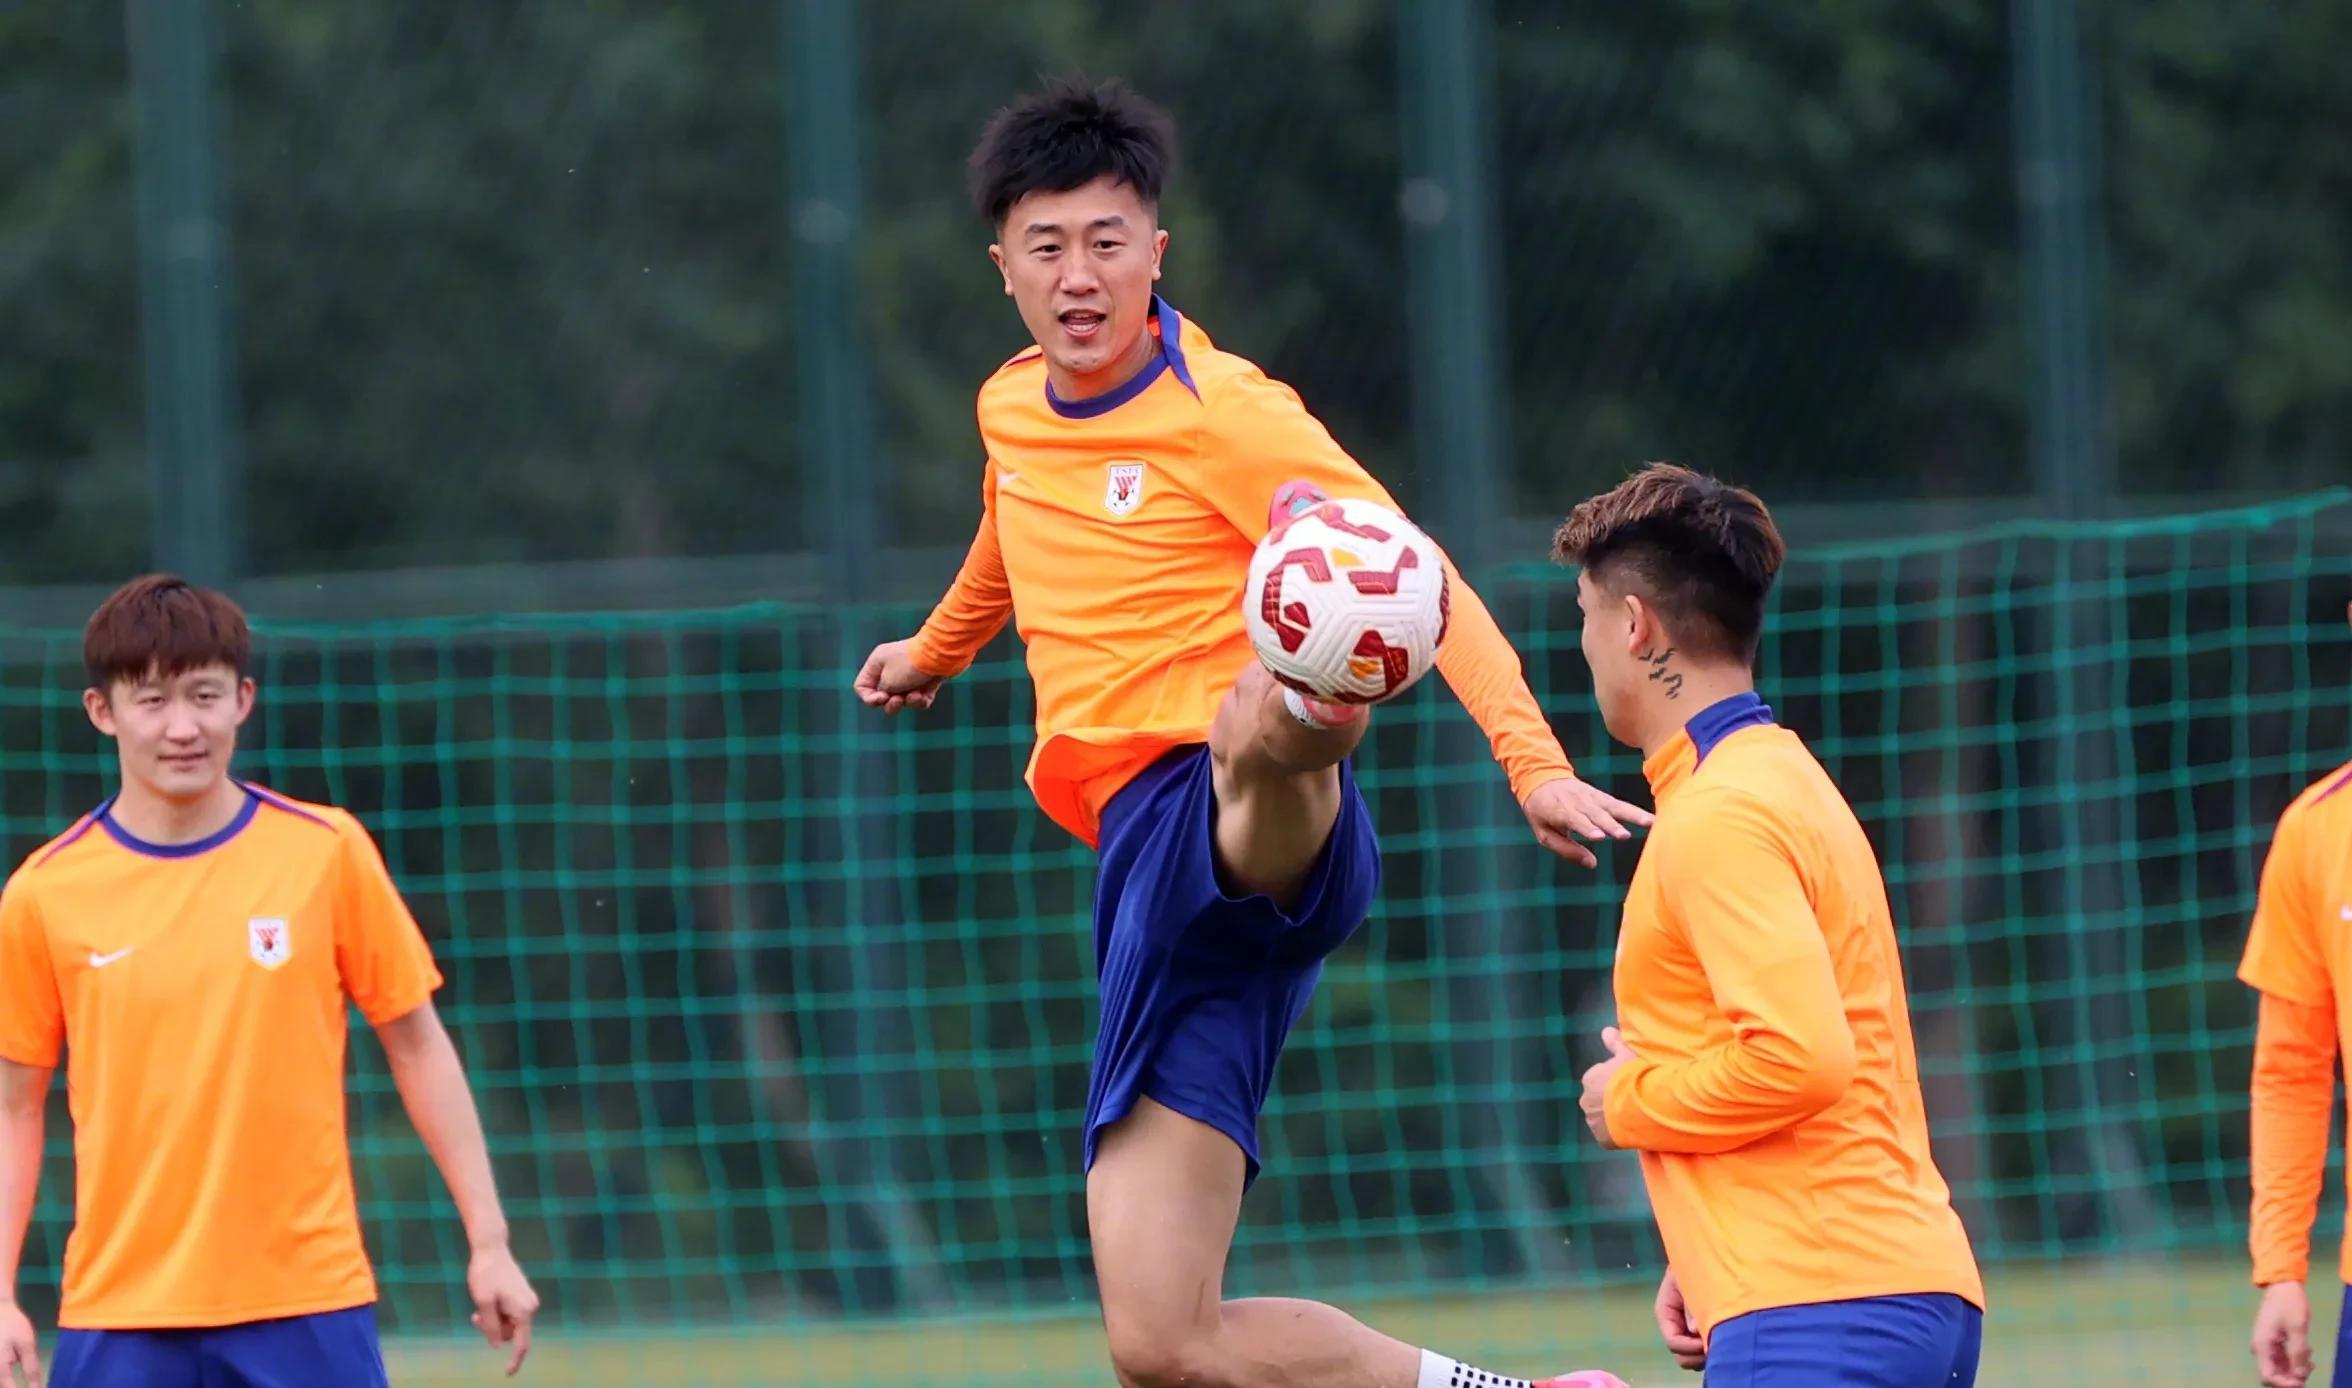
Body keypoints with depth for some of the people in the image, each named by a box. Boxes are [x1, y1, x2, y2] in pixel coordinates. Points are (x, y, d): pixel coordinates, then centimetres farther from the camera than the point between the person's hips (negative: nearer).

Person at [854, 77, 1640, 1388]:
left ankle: (1304, 725, -81)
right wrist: (934, 650, 61)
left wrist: (1532, 757, -26)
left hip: (1255, 835, -6)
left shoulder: (1225, 415, -3)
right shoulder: (1012, 410, 17)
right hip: (1147, 859, 6)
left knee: (1253, 736, -46)